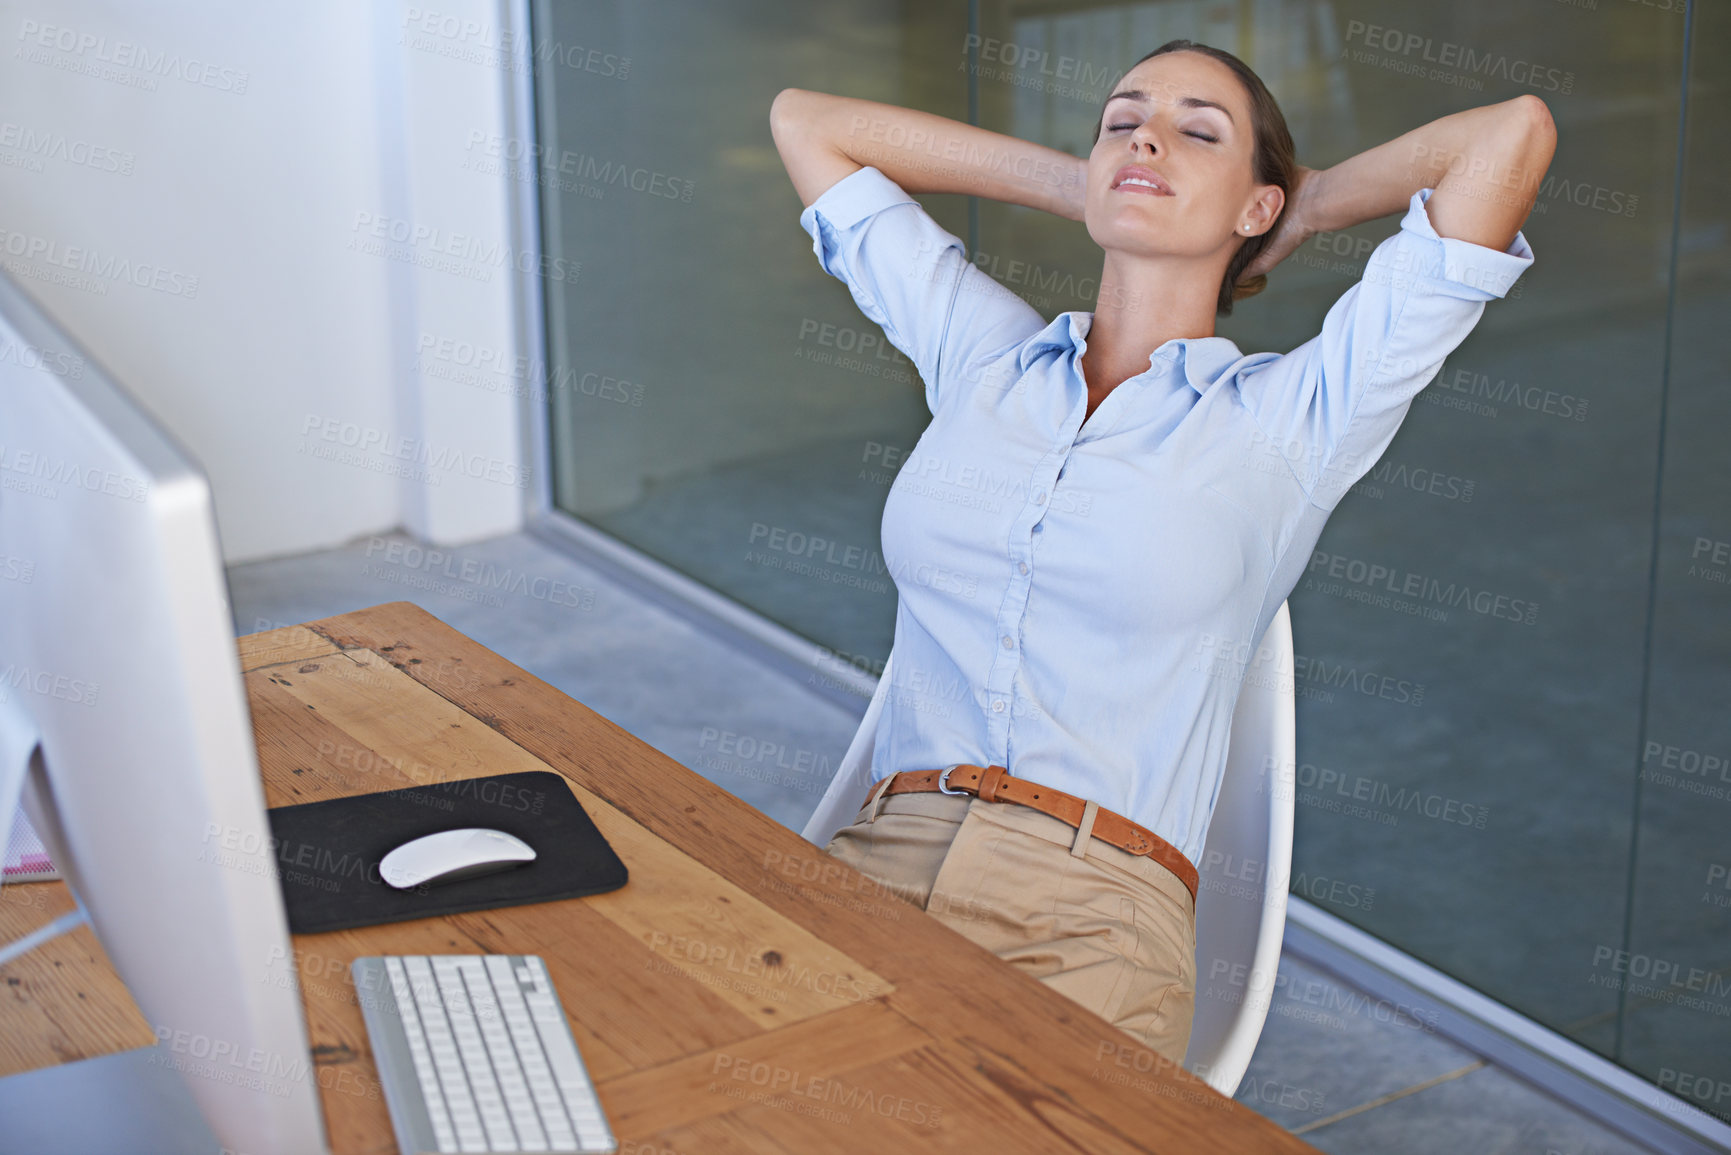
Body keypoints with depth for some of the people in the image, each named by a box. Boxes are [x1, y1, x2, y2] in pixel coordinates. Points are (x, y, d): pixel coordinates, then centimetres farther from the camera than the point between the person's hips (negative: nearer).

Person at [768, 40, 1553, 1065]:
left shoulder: (1290, 421, 9)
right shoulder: (984, 355, 20)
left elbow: (1516, 131, 3)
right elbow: (805, 120, 31)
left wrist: (1300, 212, 20)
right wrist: (1084, 188, 29)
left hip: (1092, 917, -3)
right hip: (876, 866, 3)